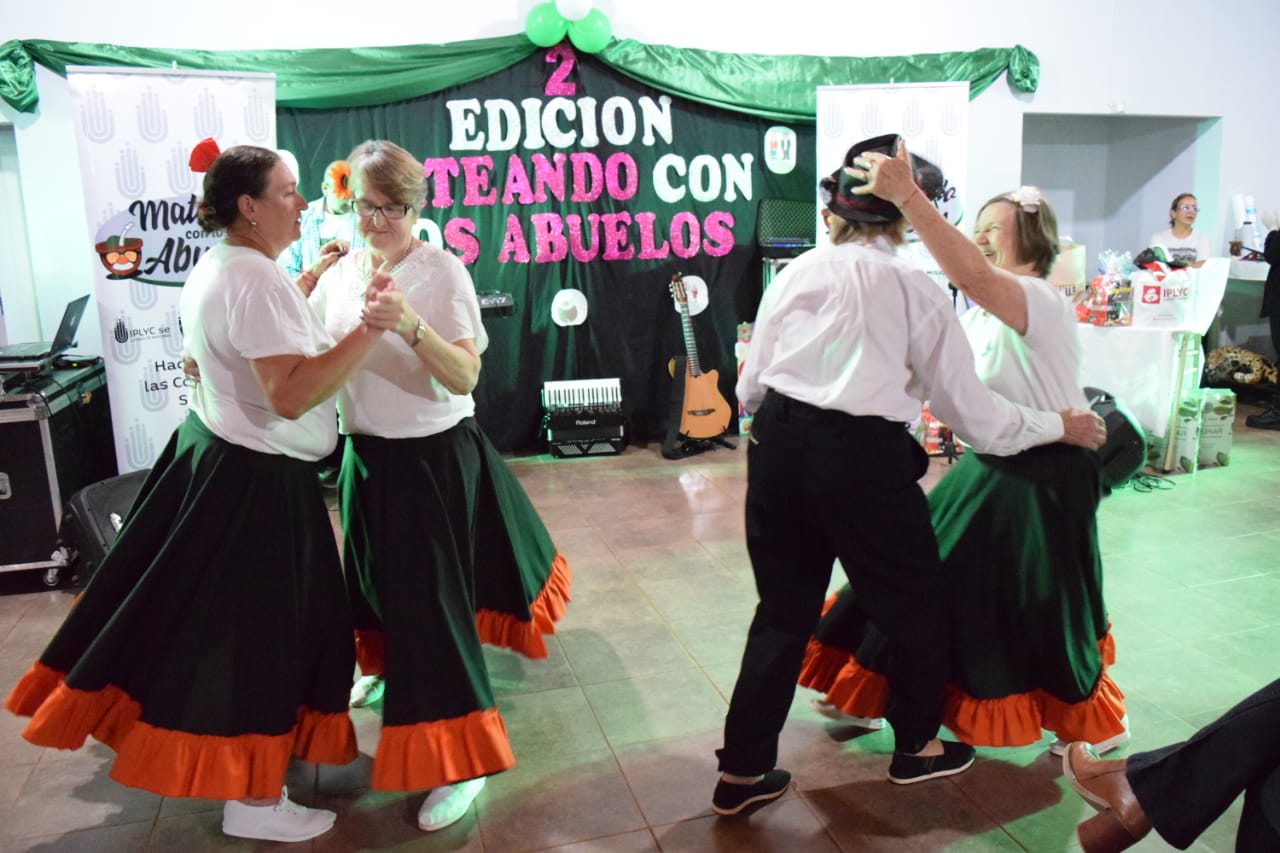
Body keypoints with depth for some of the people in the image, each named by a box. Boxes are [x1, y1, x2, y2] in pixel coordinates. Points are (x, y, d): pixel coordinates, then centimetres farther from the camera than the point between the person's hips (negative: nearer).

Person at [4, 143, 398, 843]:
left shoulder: (214, 267, 9)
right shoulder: (256, 278, -23)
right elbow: (290, 394, -30)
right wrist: (366, 332, -35)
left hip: (212, 453, 11)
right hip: (256, 480, -11)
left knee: (208, 615, 23)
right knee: (257, 628, 2)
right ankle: (254, 801, 18)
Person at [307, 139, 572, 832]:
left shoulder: (442, 270, -14)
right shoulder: (340, 272, 3)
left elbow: (465, 377, -22)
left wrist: (410, 324, -37)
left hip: (433, 457, -6)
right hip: (366, 454, 6)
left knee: (430, 594, -5)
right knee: (376, 573, 24)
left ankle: (461, 759, 8)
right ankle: (384, 665, 55)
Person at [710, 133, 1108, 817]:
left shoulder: (795, 273, 8)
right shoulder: (913, 288, -1)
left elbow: (749, 387, 9)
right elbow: (969, 409, 1)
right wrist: (1061, 426, 15)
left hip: (778, 446, 4)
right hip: (862, 456, -4)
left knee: (784, 607, 18)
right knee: (915, 600, 20)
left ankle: (743, 772, 25)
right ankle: (916, 748, 42)